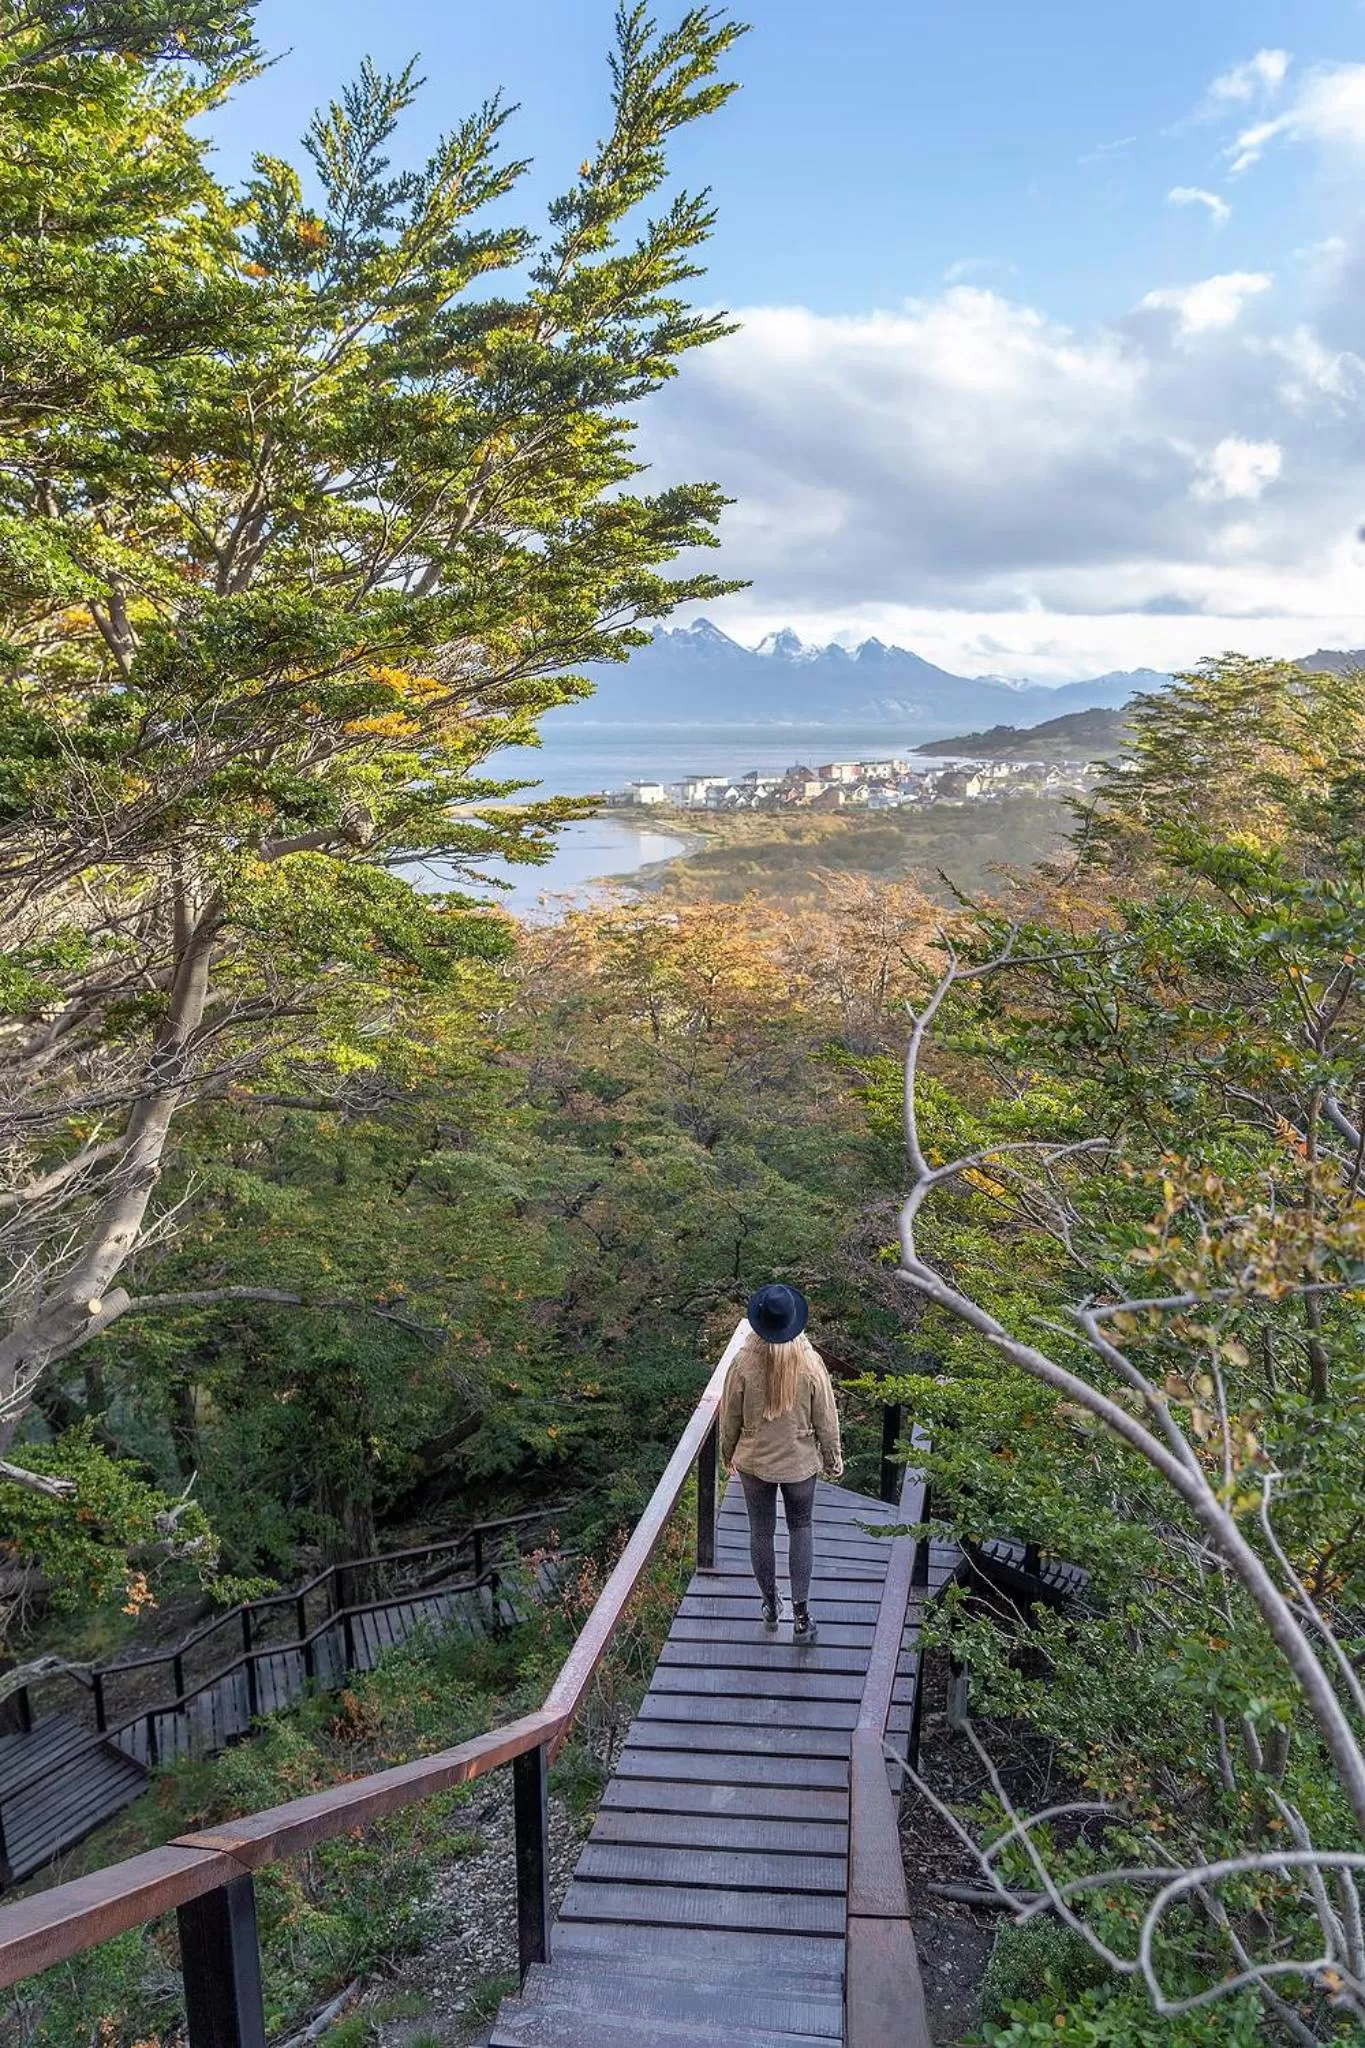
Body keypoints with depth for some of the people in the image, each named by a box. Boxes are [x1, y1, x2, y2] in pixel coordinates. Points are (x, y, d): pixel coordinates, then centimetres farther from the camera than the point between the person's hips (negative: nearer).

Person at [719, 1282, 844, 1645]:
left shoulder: (743, 1364, -20)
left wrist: (727, 1453, 12)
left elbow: (730, 1417, -7)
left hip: (754, 1463, 0)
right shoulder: (810, 1363, -20)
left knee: (761, 1531, 18)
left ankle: (771, 1606, 34)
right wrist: (833, 1460, 7)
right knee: (800, 1528, 18)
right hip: (799, 1464, 0)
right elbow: (825, 1419, -9)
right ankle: (801, 1615, 15)